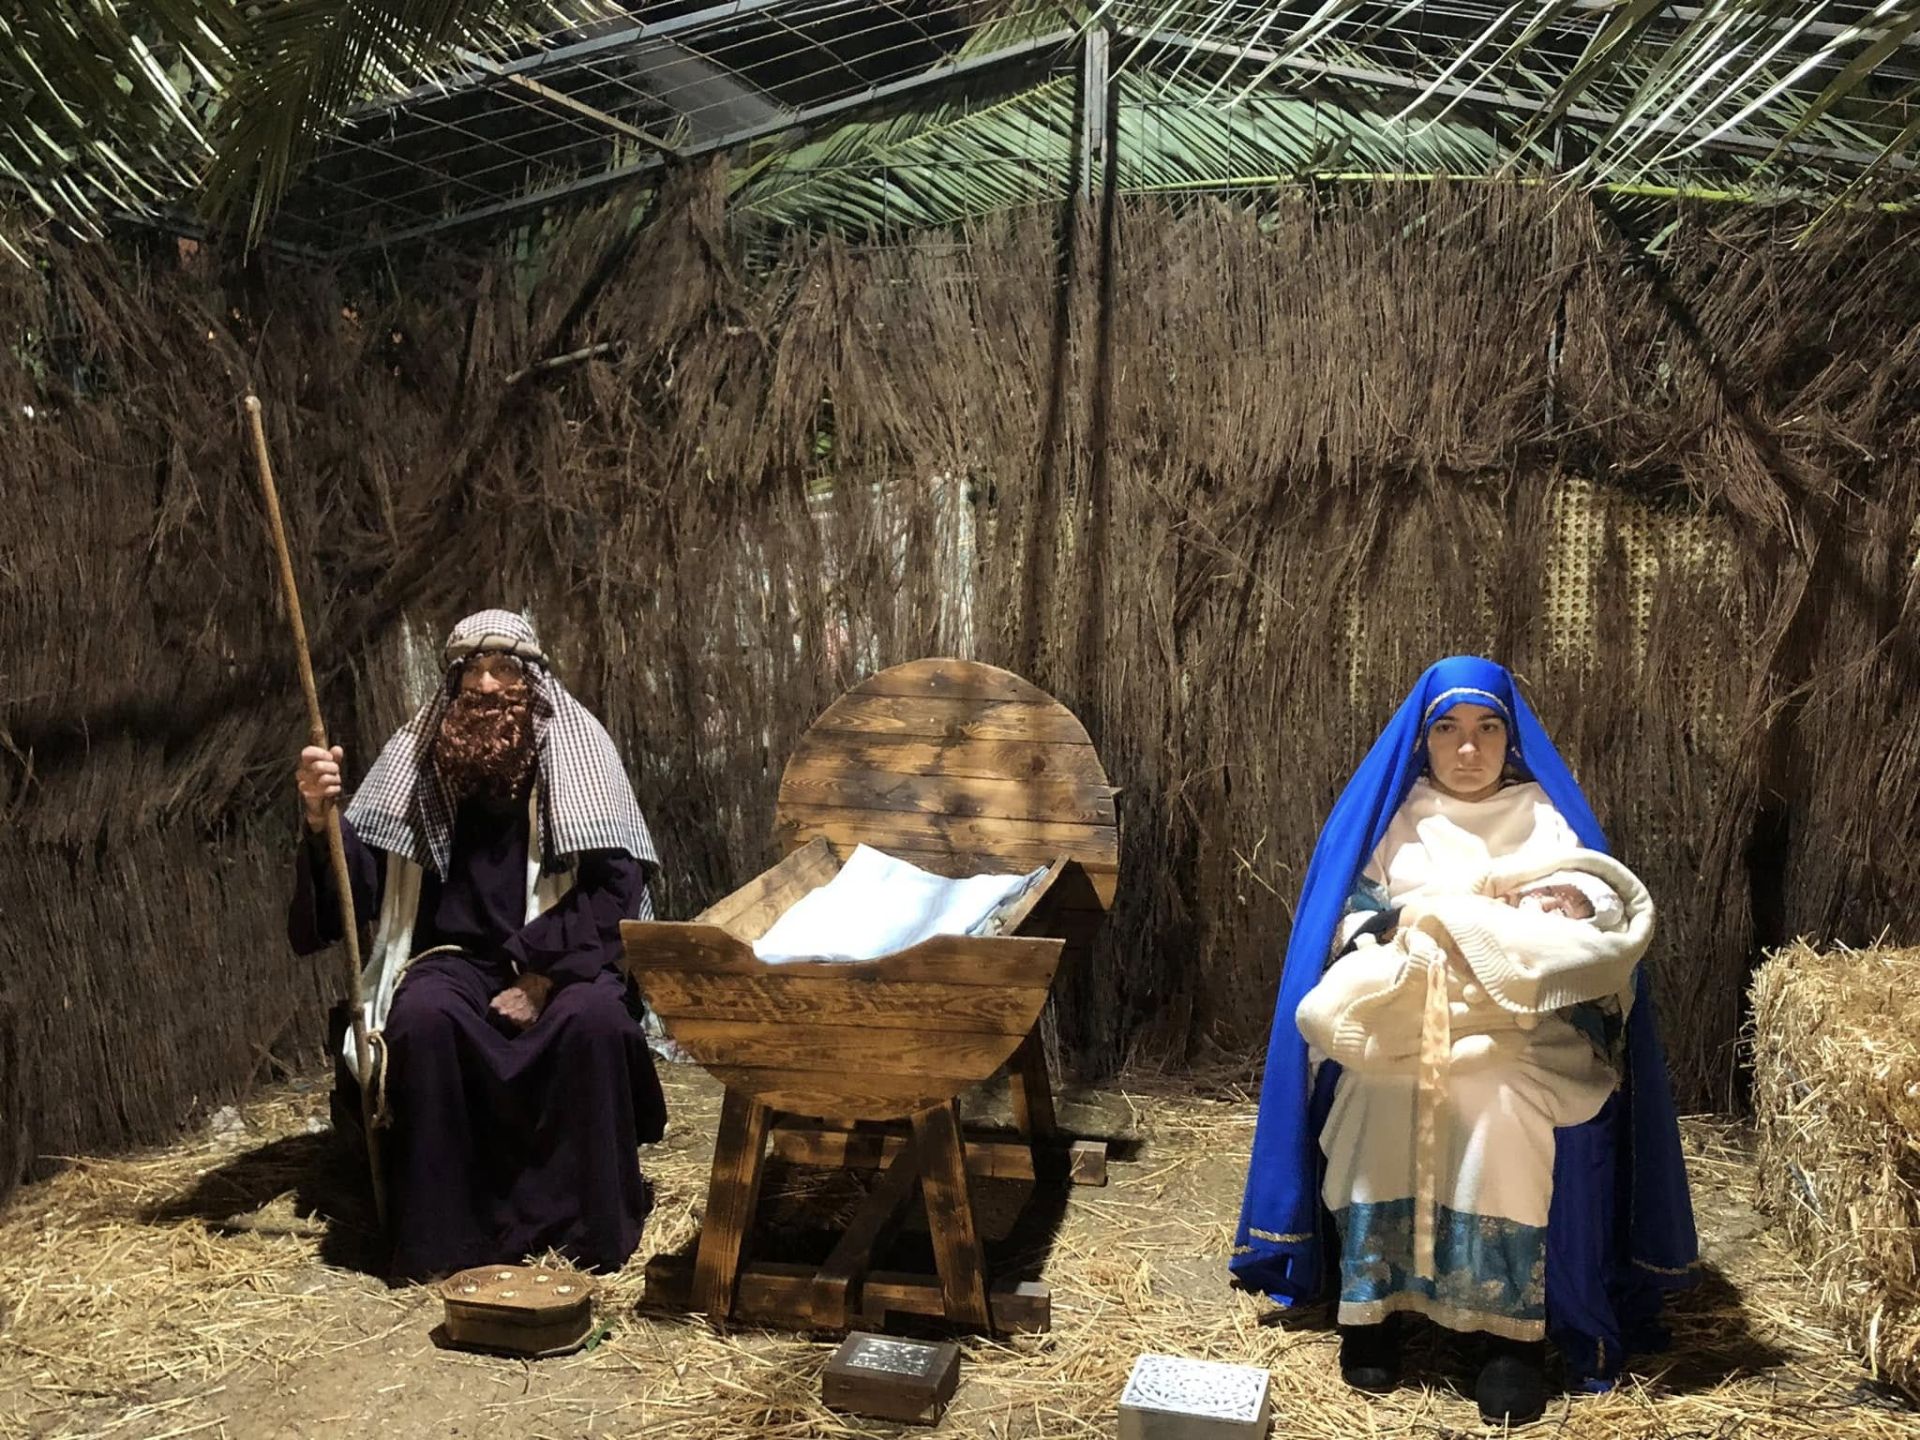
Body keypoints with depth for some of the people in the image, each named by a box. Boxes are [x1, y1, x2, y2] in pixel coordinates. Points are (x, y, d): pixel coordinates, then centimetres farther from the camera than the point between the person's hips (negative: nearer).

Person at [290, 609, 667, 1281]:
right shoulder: (421, 758, -1)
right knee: (422, 1016, -30)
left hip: (563, 959, -1)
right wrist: (322, 820, -25)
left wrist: (545, 975, -18)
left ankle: (589, 1230, -15)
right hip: (457, 957, 1)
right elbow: (362, 884, -4)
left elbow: (616, 886, -9)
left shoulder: (579, 750, -5)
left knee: (592, 1016, -31)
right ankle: (439, 1237, -16)